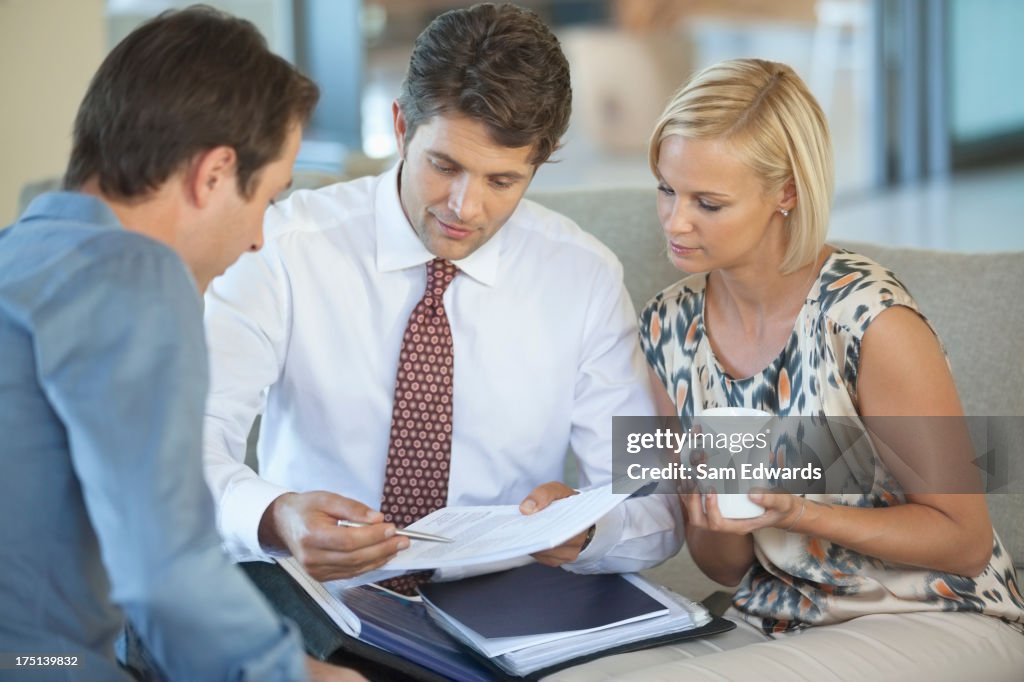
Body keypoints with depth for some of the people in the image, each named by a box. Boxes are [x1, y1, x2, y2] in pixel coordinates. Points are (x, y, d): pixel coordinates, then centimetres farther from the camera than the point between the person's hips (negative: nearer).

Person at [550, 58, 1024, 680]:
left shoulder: (870, 320, -19)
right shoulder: (669, 327, 0)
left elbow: (965, 540, -9)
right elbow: (724, 566, 9)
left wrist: (797, 512, -23)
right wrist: (716, 517, -15)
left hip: (935, 627, -5)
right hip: (773, 627, 5)